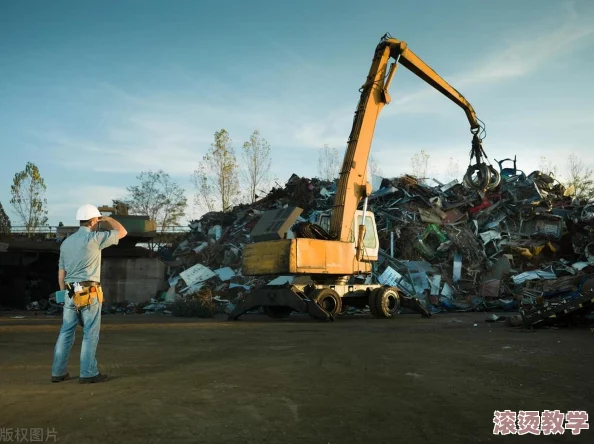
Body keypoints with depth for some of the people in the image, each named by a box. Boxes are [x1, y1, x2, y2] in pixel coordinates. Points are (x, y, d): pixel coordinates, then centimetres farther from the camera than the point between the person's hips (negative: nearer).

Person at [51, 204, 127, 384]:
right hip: (89, 294, -7)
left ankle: (58, 372, 14)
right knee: (91, 334, -1)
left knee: (66, 333, 10)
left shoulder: (66, 242, 12)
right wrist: (108, 219, 14)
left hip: (71, 294, 7)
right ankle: (88, 373, 2)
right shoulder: (94, 238, -10)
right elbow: (122, 232, -2)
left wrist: (65, 295, 20)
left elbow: (61, 273, 14)